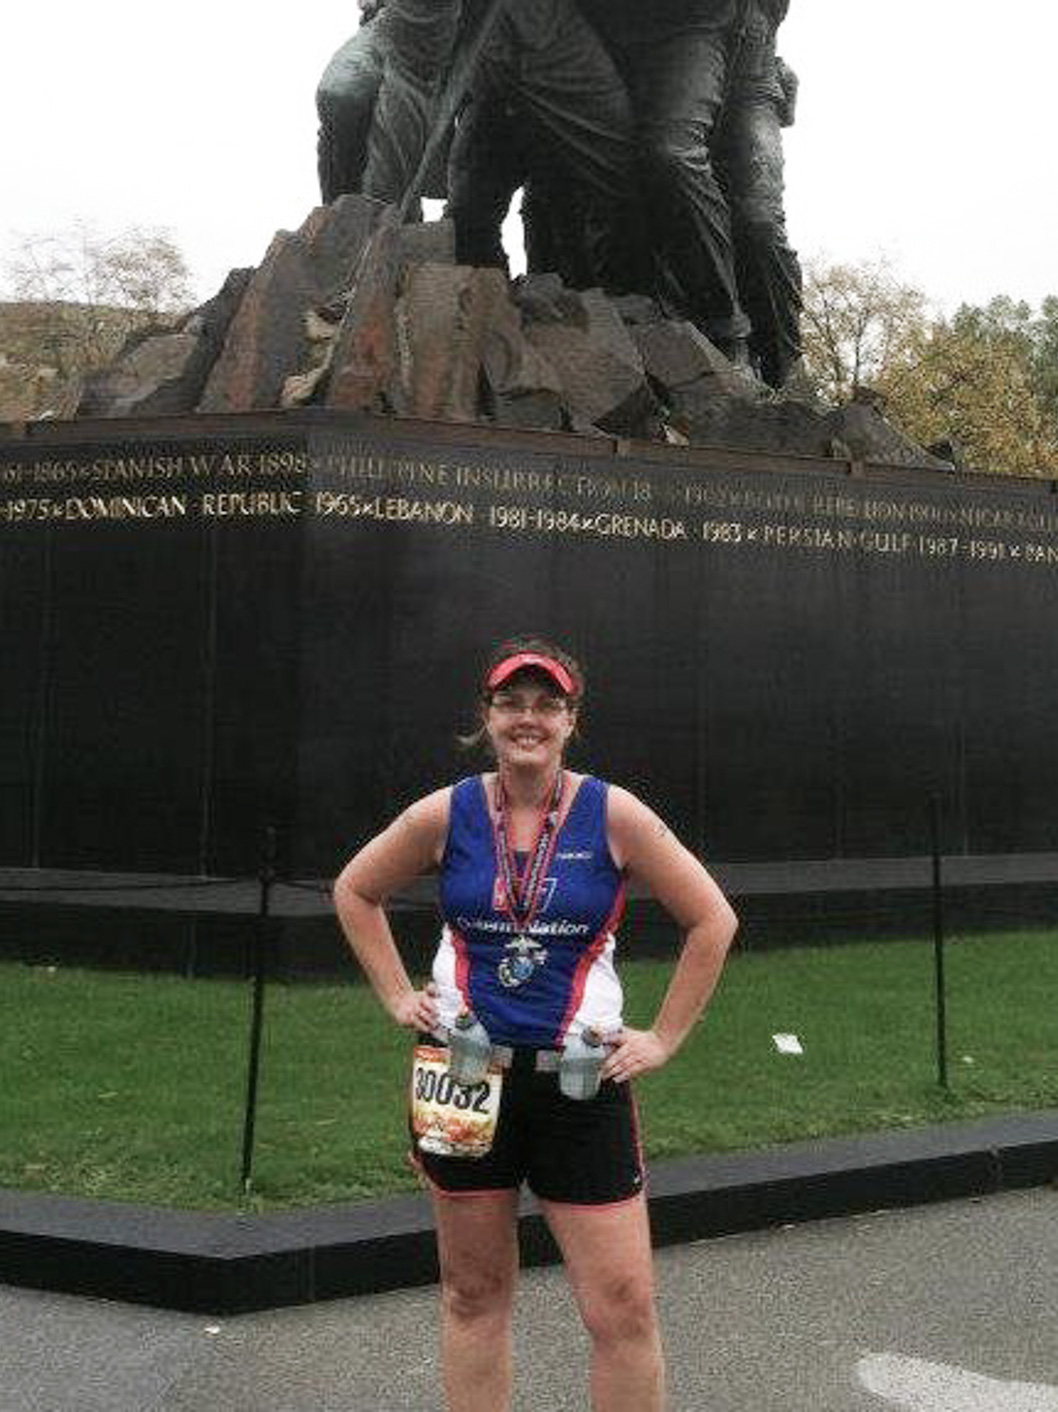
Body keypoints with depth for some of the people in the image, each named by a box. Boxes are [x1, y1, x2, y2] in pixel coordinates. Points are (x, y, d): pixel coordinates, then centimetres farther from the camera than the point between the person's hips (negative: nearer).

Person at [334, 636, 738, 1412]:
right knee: (474, 1296, 12)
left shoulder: (612, 814, -6)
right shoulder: (446, 815, -1)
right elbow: (355, 891, 15)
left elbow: (713, 920, 0)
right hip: (466, 1074, 2)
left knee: (624, 1308, -3)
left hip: (579, 1080, -1)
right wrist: (398, 997, 7)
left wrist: (663, 1040, -1)